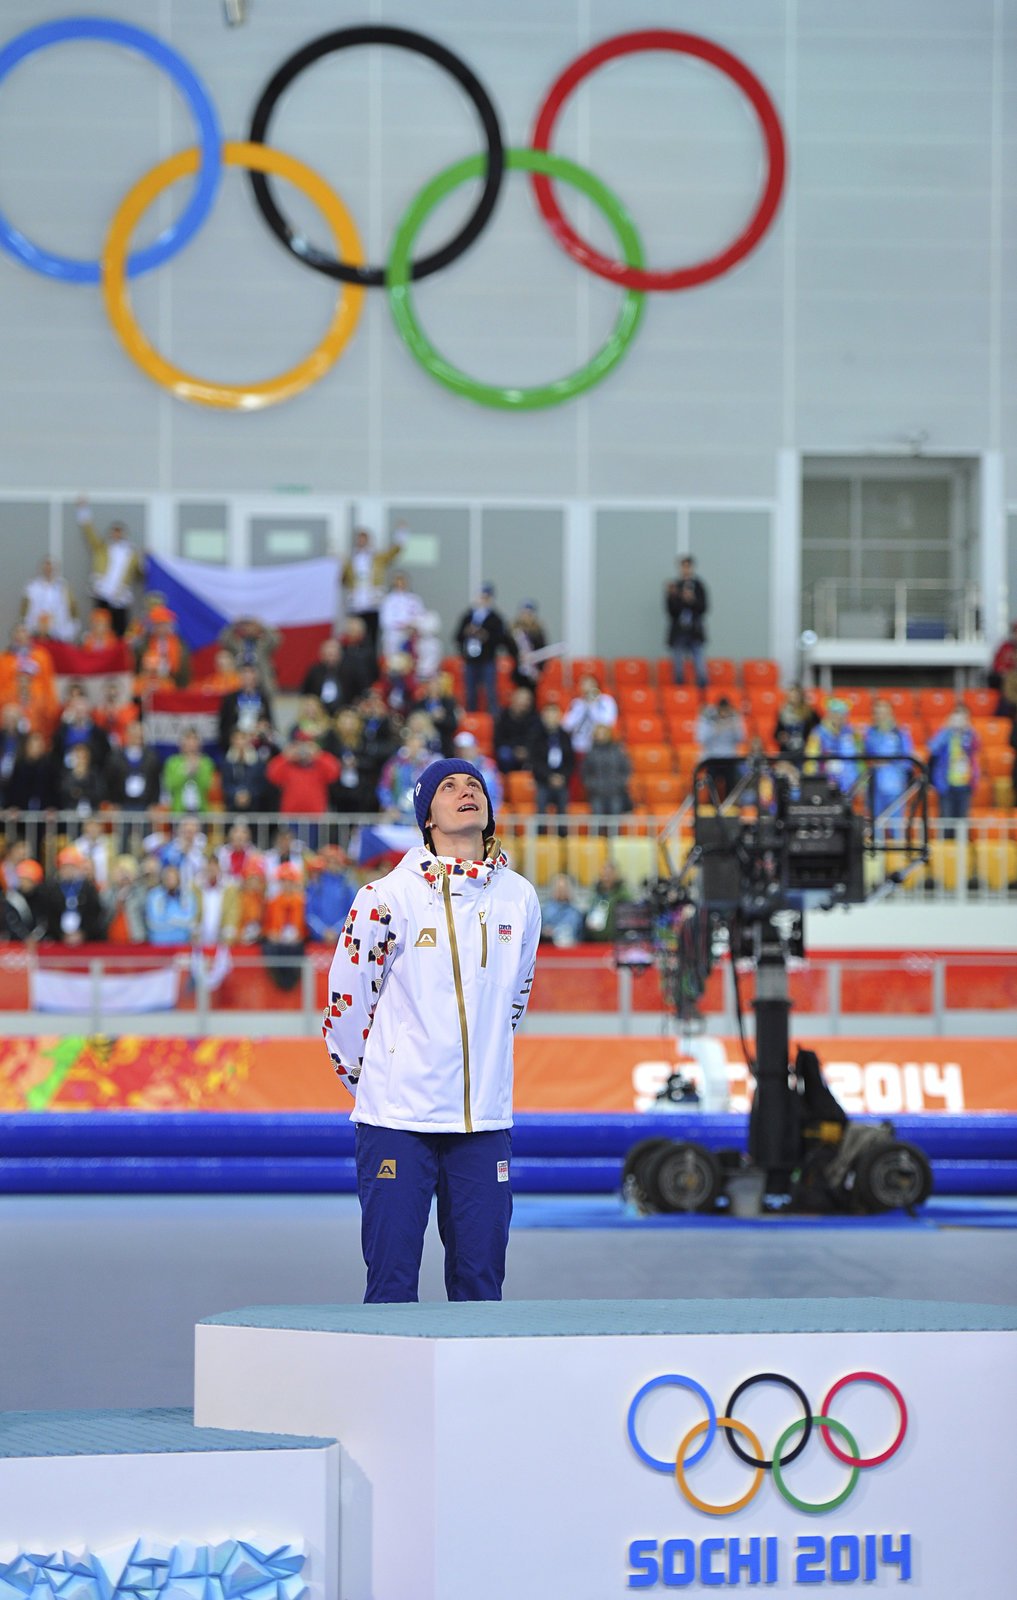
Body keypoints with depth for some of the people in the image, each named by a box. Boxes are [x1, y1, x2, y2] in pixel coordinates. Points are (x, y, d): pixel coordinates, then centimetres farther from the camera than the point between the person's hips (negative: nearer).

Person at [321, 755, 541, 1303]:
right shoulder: (388, 897, -6)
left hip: (484, 1119, 4)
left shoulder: (518, 897, 6)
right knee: (392, 1283, -4)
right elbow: (346, 1001, 3)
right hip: (398, 1118, -4)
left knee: (480, 1281, 5)